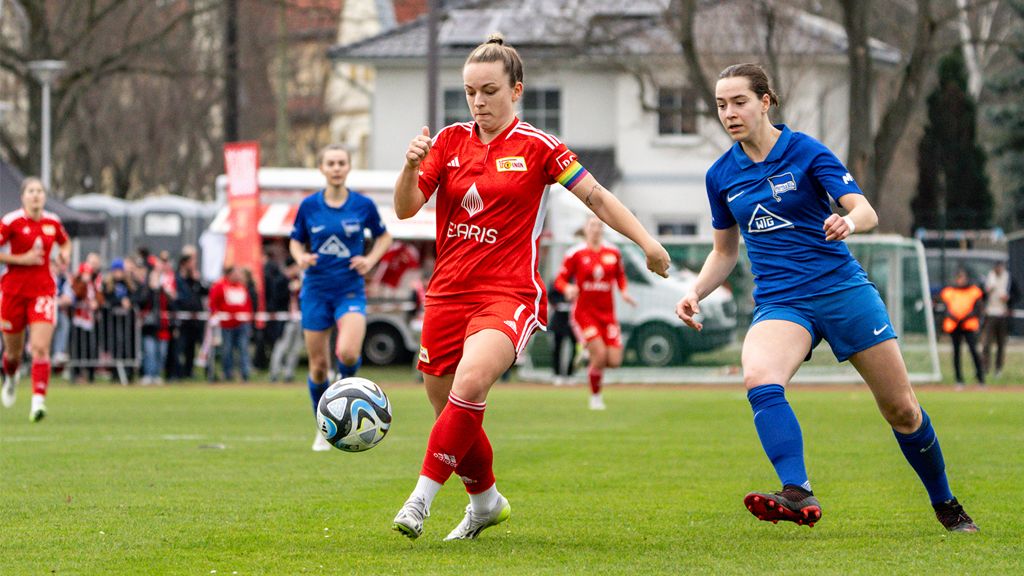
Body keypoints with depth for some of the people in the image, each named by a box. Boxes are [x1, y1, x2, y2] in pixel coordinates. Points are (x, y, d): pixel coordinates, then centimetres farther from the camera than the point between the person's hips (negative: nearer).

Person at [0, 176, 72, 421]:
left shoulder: (52, 222, 4)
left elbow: (65, 242, 25)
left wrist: (64, 254, 3)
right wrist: (22, 259, -16)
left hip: (43, 289, 1)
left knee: (40, 348, -16)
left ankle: (38, 401, -20)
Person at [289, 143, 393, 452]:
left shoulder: (363, 205, -2)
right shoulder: (309, 206, 0)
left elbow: (384, 236, 13)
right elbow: (295, 241, 12)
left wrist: (370, 259, -4)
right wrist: (301, 257, -9)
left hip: (351, 290, -1)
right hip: (316, 290, 1)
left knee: (348, 352, -26)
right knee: (318, 365, 2)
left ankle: (346, 382, 9)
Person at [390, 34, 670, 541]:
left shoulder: (536, 147, -2)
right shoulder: (451, 141, 8)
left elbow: (595, 196, 3)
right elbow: (405, 208, 2)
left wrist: (646, 241, -5)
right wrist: (411, 167, -18)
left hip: (509, 295, -5)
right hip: (447, 293, 5)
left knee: (470, 383, -31)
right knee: (451, 415, 11)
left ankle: (423, 497, -27)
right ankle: (485, 501, 36)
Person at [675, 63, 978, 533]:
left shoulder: (806, 152, -5)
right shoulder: (721, 176, 6)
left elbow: (867, 211, -13)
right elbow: (725, 251, 19)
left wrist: (850, 221, -37)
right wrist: (696, 292, 2)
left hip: (842, 288, -2)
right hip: (779, 303, 2)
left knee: (902, 409, 3)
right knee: (758, 379, -32)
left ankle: (945, 504, 25)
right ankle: (798, 494, -43)